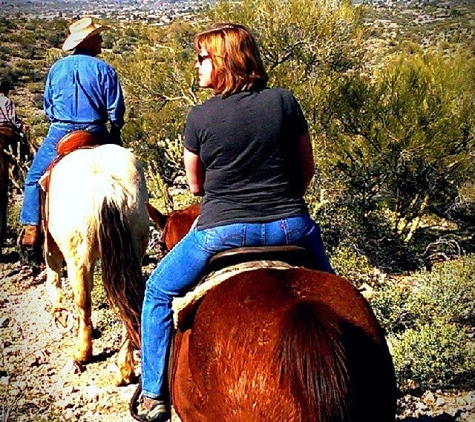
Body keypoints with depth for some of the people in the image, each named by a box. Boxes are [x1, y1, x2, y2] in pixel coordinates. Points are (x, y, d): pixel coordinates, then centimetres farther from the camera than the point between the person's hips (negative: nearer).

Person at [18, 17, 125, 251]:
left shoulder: (57, 68, 6)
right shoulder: (104, 69, -4)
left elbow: (47, 105, 14)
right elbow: (116, 110, -4)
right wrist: (115, 133, 12)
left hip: (59, 134, 2)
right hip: (95, 135, -1)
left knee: (35, 178, 13)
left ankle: (30, 228, 5)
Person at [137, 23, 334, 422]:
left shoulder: (200, 117, -5)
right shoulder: (285, 101, 0)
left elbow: (196, 185, 6)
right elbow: (307, 169, 8)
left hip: (223, 230, -2)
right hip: (291, 226, 2)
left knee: (159, 292, 21)